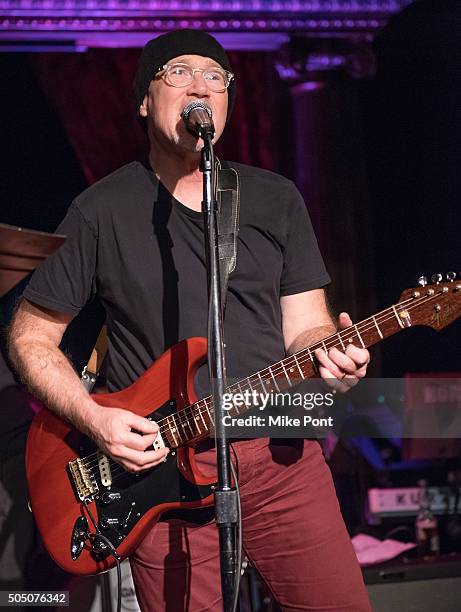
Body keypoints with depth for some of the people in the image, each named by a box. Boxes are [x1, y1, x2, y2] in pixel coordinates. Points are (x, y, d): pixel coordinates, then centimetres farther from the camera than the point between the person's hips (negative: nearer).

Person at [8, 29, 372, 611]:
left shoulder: (276, 199, 10)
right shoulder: (104, 209, 2)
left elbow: (303, 325, 10)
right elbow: (31, 335, 6)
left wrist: (329, 351, -15)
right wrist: (93, 417, -10)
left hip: (280, 454, 3)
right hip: (159, 465, -2)